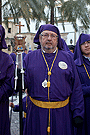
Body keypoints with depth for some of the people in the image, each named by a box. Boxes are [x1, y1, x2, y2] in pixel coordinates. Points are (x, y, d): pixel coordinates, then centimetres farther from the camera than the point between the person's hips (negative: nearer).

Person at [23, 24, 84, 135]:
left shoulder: (67, 58, 5)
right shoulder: (30, 57, 5)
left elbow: (76, 88, 4)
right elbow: (24, 83, 1)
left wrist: (77, 113, -1)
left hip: (62, 112, 0)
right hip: (37, 112, 0)